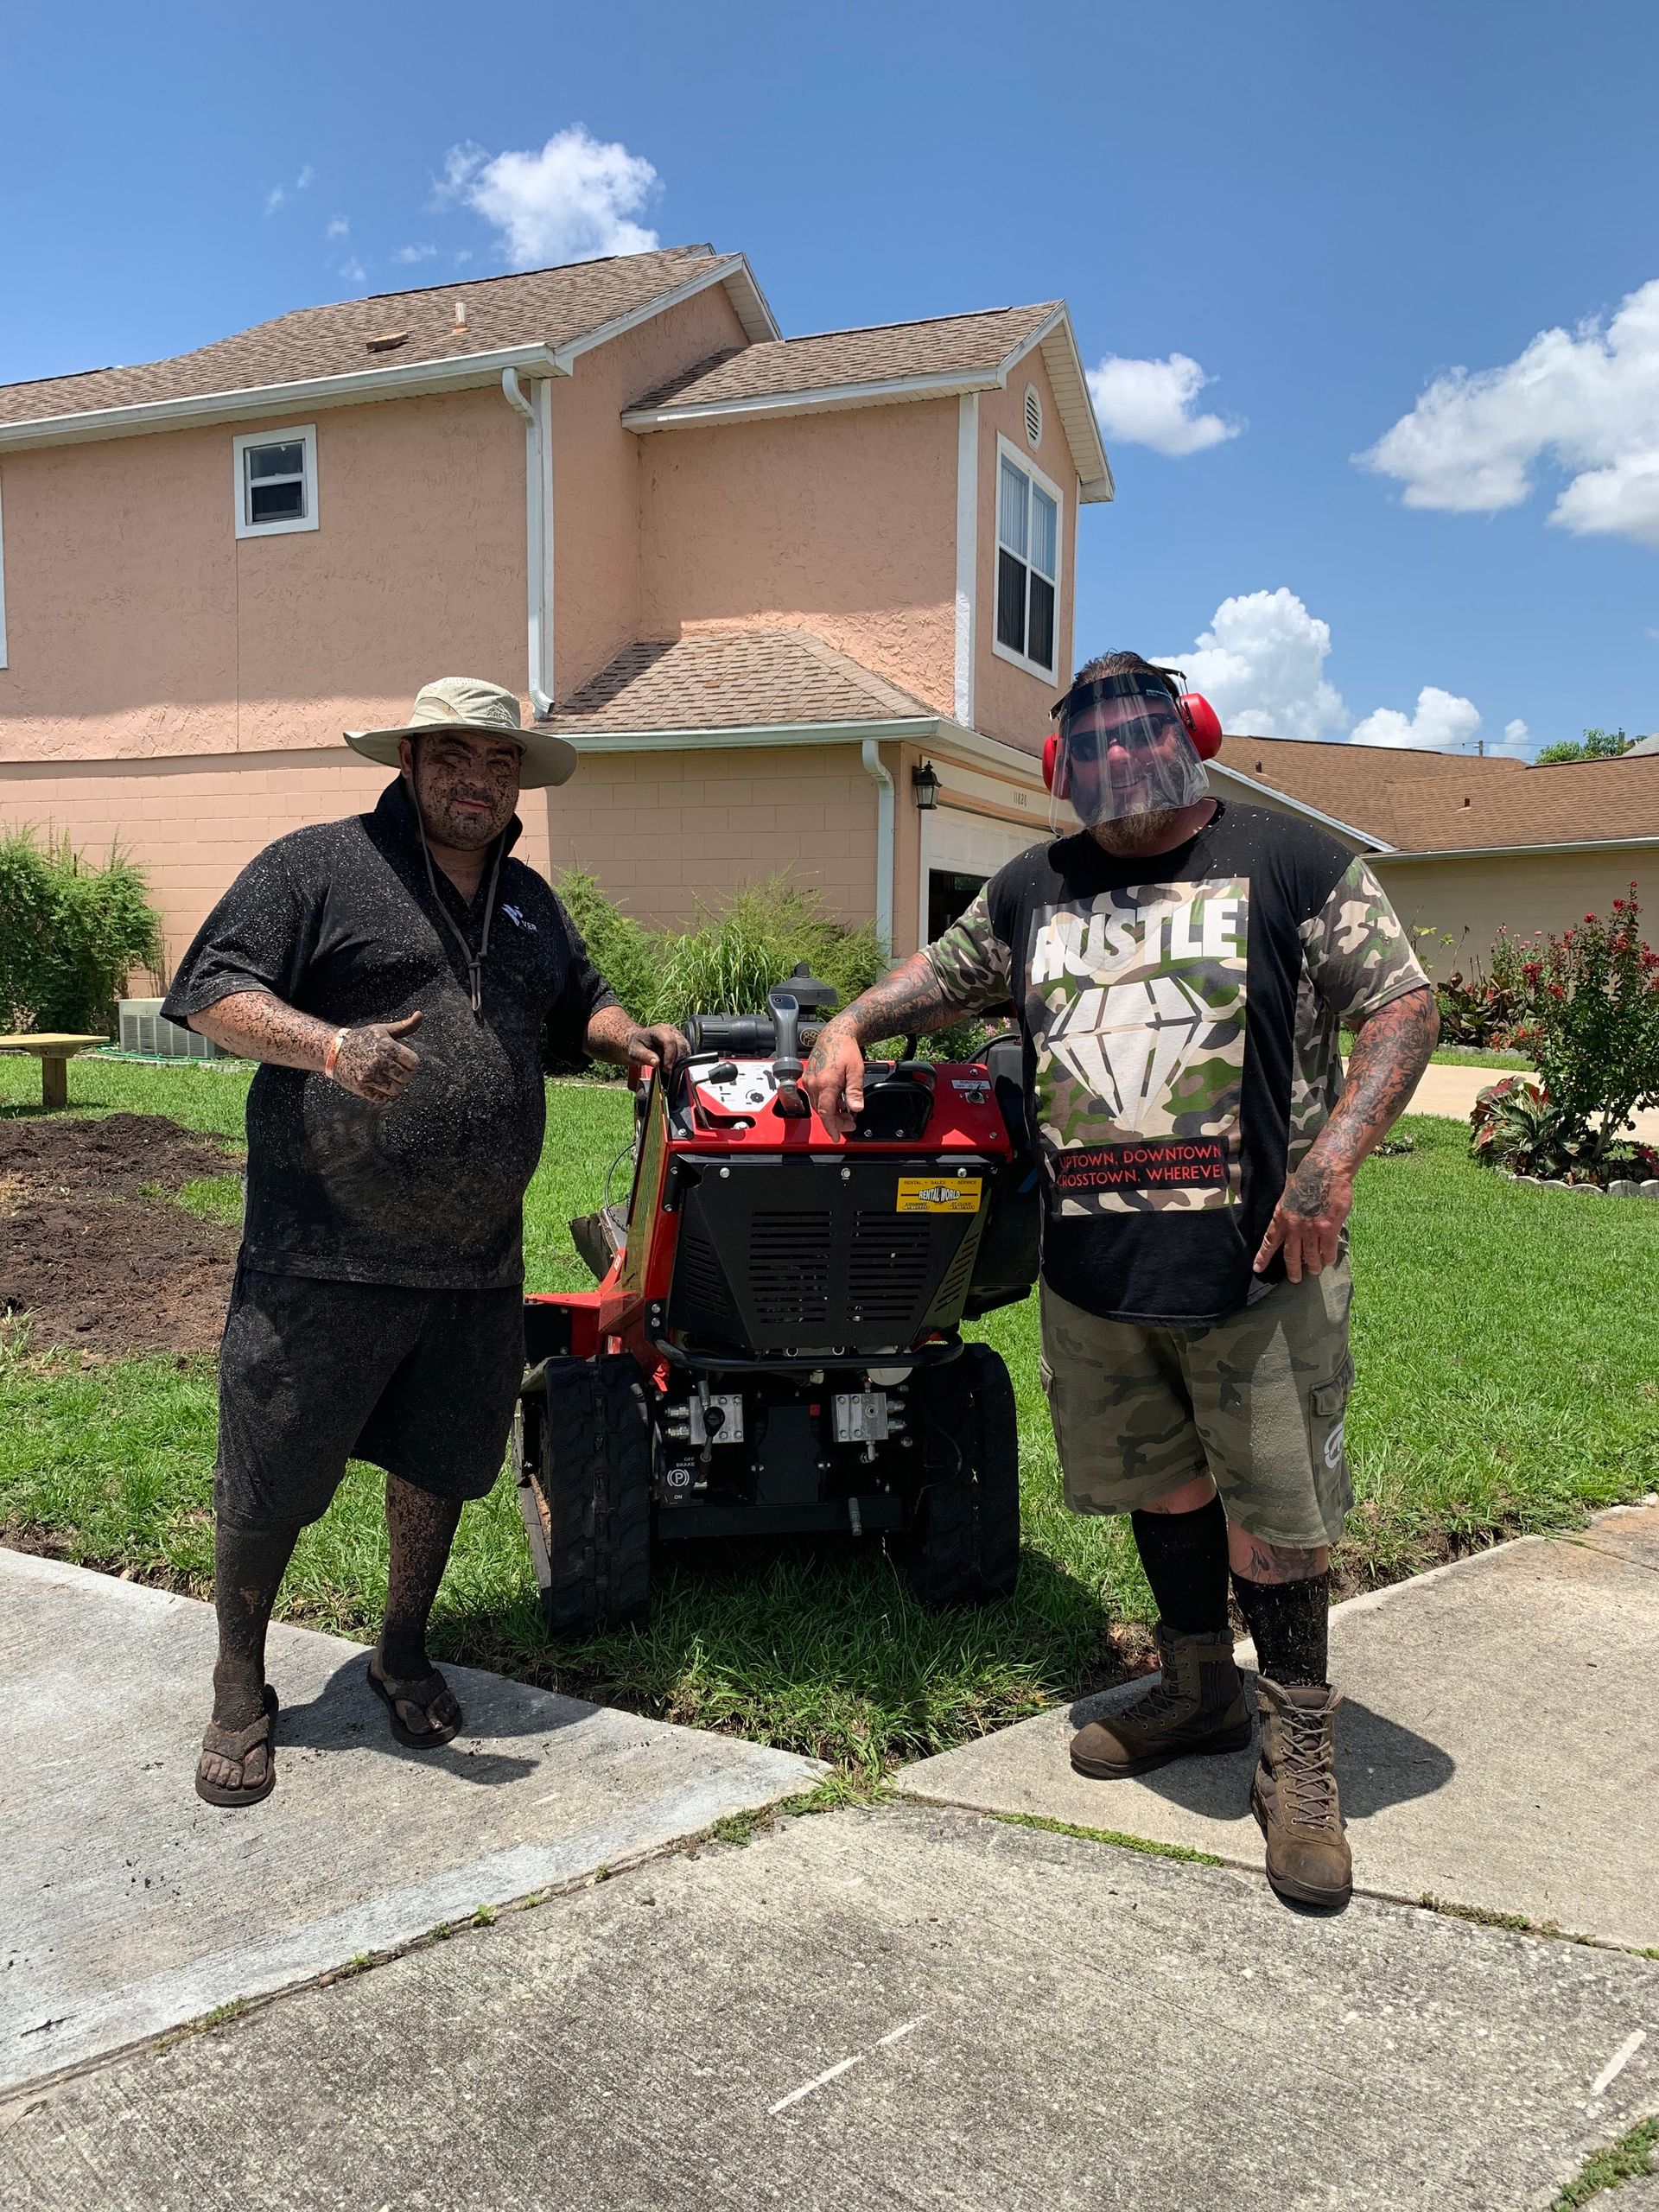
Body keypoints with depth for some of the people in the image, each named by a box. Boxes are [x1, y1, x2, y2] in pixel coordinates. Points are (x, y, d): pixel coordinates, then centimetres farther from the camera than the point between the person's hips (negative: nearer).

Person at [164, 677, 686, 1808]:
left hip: (476, 1268, 5)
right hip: (323, 1259, -5)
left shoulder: (529, 900, 17)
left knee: (439, 1470, 17)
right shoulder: (318, 864, -3)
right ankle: (240, 1690, 27)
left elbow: (579, 1001, 30)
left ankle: (404, 1652, 40)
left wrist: (629, 1035, 7)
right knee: (267, 1489, 6)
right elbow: (214, 992, -9)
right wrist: (327, 1043, -27)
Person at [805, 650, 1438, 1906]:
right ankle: (1200, 1690, 37)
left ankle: (1298, 1758, 18)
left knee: (1273, 1510, 1)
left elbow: (1403, 1005, -4)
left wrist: (1334, 1157, -16)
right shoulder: (1036, 890, 13)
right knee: (1160, 1481, 17)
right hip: (1095, 1272, 5)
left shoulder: (1288, 860, 0)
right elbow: (944, 975, 27)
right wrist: (853, 1025, 9)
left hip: (1257, 1270, -4)